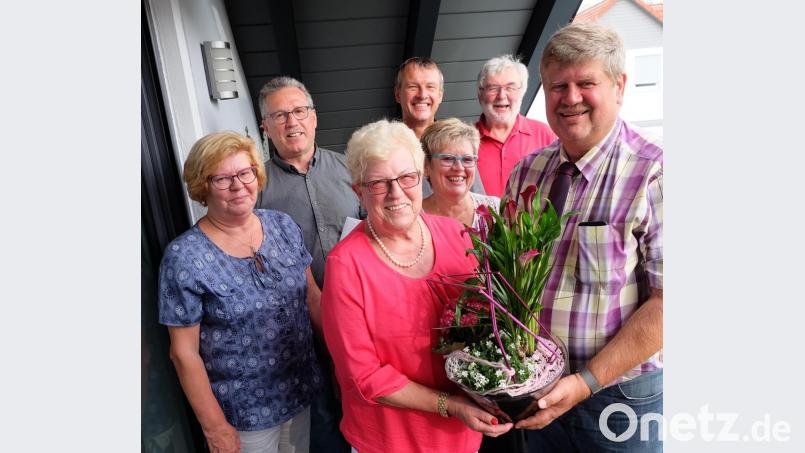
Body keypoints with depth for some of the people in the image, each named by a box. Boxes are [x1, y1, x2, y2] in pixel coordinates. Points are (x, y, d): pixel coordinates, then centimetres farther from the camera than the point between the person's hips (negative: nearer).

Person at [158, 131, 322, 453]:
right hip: (243, 412, -4)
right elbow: (184, 352, -13)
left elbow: (312, 297, 4)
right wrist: (215, 427, -10)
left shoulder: (283, 226, -4)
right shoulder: (184, 257, -17)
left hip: (301, 392, 4)